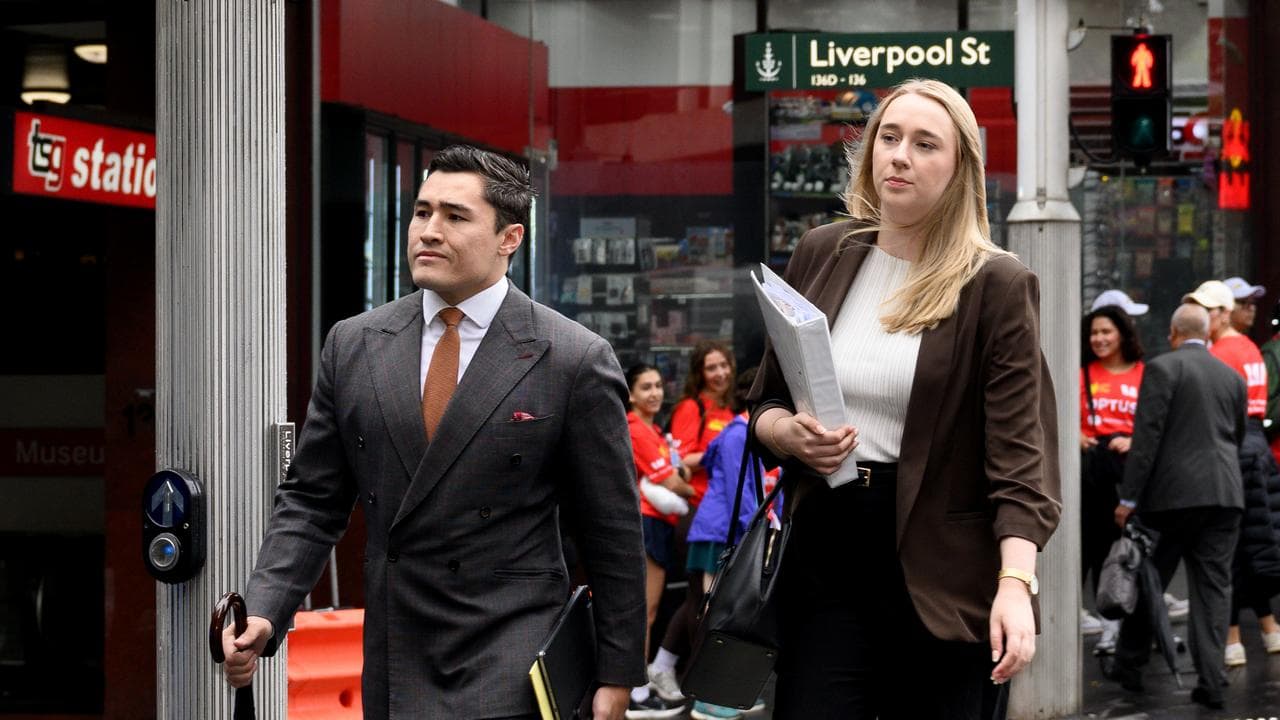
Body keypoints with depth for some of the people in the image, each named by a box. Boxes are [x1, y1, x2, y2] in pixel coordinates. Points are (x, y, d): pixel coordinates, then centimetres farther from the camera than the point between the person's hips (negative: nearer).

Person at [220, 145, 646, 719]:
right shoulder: (352, 344, 6)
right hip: (393, 670, 4)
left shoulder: (574, 361, -5)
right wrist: (264, 613, -6)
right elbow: (312, 500, 9)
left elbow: (613, 533, -1)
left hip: (511, 672, -4)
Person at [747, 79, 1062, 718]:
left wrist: (1015, 583, -23)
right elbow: (764, 405, 16)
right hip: (824, 555, 3)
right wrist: (787, 432, -7)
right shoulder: (821, 255, 8)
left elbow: (1018, 453, -10)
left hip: (942, 575, -3)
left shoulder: (996, 287, -4)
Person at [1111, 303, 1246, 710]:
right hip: (1225, 494, 4)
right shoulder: (1233, 377, 13)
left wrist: (1129, 498, -10)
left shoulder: (1163, 368, -5)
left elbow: (1146, 435, -11)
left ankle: (1129, 668, 16)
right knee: (1214, 587, 4)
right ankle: (1211, 681, -2)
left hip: (1173, 493, -4)